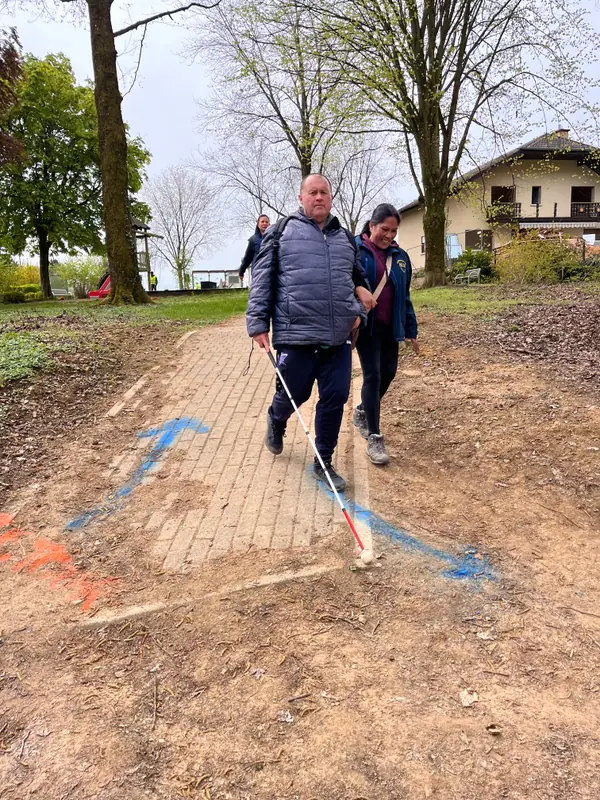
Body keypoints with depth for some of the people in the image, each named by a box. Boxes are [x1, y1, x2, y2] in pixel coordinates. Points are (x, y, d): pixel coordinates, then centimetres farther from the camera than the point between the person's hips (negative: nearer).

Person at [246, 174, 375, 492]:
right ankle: (275, 420, 45)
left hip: (339, 336, 4)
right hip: (296, 334, -4)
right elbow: (262, 279, 1)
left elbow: (359, 278, 27)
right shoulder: (282, 231, 4)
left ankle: (324, 463, 19)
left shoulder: (345, 237, 17)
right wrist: (258, 323, -5)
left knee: (335, 399, 3)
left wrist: (359, 310, 9)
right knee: (292, 393, 7)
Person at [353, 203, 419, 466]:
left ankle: (362, 412, 38)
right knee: (372, 375, -8)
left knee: (388, 373, 11)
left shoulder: (399, 256, 8)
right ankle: (374, 438, -1)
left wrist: (411, 330, 14)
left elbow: (405, 296, 14)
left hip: (389, 326, 6)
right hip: (365, 325, -6)